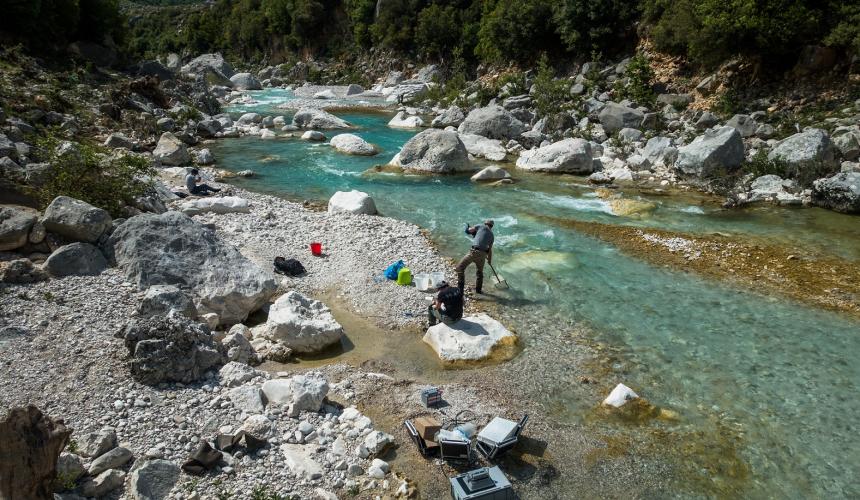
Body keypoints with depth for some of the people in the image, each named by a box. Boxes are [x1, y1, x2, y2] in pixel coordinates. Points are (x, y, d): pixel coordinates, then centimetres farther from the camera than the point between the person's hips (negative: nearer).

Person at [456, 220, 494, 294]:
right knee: (479, 271, 29)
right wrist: (489, 260, 39)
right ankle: (478, 289, 37)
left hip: (474, 251, -5)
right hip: (482, 254, 5)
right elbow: (490, 249, 26)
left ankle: (460, 289, 0)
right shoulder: (491, 235, 21)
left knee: (460, 267, 6)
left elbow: (469, 230, 14)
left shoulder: (481, 226, 9)